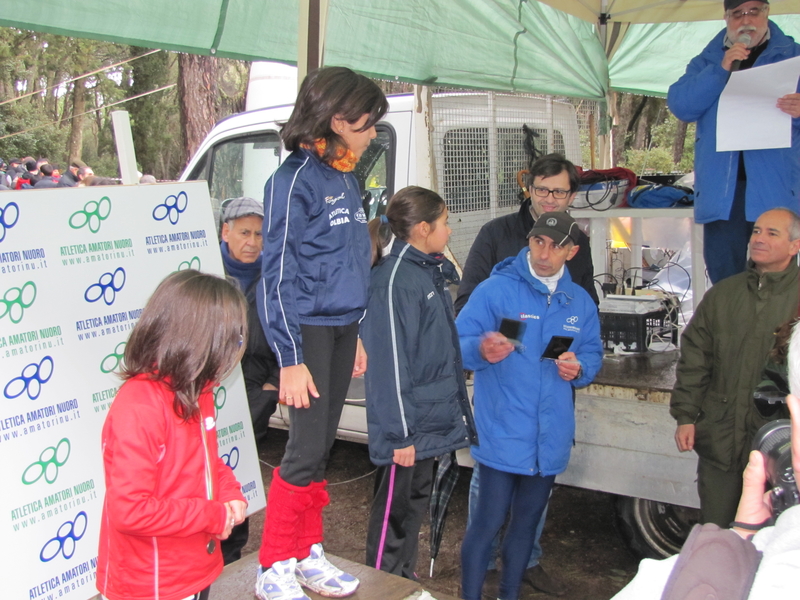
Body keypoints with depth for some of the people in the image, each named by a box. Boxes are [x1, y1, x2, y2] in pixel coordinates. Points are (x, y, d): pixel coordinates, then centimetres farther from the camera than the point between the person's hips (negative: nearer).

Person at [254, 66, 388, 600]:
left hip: (341, 328, 8)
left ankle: (309, 556, 27)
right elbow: (279, 276, -15)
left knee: (322, 447, 13)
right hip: (308, 330, -8)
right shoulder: (296, 179, -13)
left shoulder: (345, 177, 13)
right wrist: (290, 359, -17)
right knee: (306, 450, -5)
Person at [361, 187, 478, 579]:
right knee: (394, 509, 6)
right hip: (409, 427, -9)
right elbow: (389, 362, -22)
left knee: (417, 501, 21)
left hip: (431, 420, 10)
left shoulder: (430, 271, 11)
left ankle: (404, 579, 38)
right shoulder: (394, 279, -20)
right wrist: (400, 434, -21)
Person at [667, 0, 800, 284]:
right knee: (724, 284, 4)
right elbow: (679, 105, 1)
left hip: (775, 188, -1)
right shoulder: (707, 60, 16)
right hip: (720, 189, 2)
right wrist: (720, 69, -10)